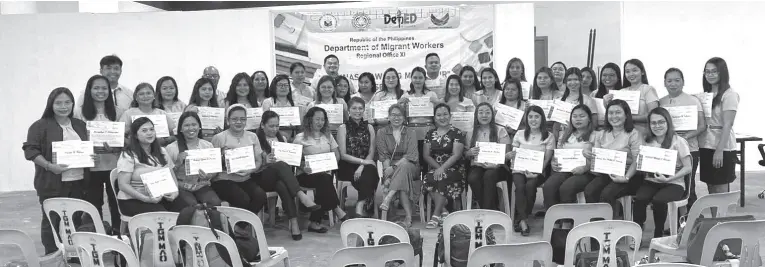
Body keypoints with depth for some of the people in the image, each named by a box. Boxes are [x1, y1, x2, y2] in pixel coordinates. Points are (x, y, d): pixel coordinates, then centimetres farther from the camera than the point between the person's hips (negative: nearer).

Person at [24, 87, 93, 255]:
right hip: (52, 183, -5)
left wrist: (91, 157, 1)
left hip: (78, 181, 5)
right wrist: (49, 166, -22)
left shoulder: (80, 125, 14)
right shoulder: (40, 126, -5)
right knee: (52, 221, 4)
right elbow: (30, 150, -10)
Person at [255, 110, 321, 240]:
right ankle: (301, 196, -47)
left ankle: (294, 223, -44)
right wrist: (265, 161, -19)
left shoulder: (282, 139, 22)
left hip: (281, 175, 4)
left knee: (282, 186, -35)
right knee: (280, 165, -37)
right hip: (263, 178, -4)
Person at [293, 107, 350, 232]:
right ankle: (337, 210, -28)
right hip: (306, 175, -3)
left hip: (325, 173, 3)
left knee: (323, 186, -32)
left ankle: (315, 222, -27)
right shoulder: (300, 138, 4)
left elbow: (337, 155, 17)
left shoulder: (328, 136, 18)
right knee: (324, 179, -35)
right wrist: (303, 167, -19)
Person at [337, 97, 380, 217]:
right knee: (367, 177, -33)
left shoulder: (369, 128, 12)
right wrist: (363, 161, -14)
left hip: (365, 165, 2)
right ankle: (365, 204, -24)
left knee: (369, 172, -34)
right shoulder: (343, 128, 4)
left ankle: (360, 206, -31)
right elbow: (343, 155, -4)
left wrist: (362, 166, -16)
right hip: (347, 167, -2)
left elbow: (372, 153, 4)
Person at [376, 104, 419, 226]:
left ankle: (387, 199, -41)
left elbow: (411, 155, -8)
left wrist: (394, 167, -22)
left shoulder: (410, 132, 7)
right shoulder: (382, 132, 10)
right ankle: (408, 216, -36)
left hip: (409, 166, 0)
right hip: (390, 167, 0)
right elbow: (384, 156, -1)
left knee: (404, 166, -37)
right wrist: (387, 169, -21)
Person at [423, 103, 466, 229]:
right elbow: (426, 155, 8)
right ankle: (443, 211, -21)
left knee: (443, 177, -35)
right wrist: (437, 167, -10)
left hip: (453, 168, -3)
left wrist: (442, 168, -21)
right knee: (428, 179, -30)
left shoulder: (457, 133, 2)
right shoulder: (430, 134, 15)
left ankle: (436, 216, -28)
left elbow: (456, 155, -9)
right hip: (436, 168, 3)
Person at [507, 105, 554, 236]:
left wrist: (536, 172, -16)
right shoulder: (520, 134, 14)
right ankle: (523, 221, -31)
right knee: (520, 186, -31)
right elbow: (514, 155, 12)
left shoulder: (549, 136, 7)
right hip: (520, 169, 1)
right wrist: (510, 156, -14)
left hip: (537, 172, -1)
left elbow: (547, 159, 0)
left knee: (530, 185, -33)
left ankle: (520, 219, -20)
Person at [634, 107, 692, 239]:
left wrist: (668, 179, -20)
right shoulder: (648, 142, 12)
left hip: (674, 183, -3)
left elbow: (688, 168, -7)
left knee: (658, 200, -34)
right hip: (651, 181, 3)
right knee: (639, 199, -29)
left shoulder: (678, 141, -2)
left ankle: (658, 235, -13)